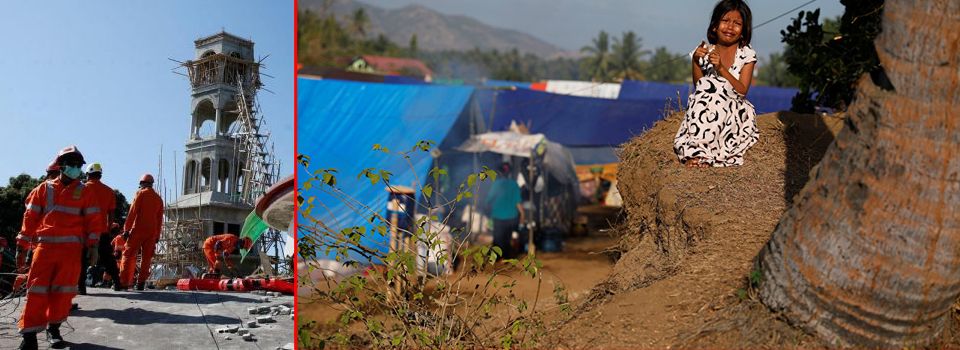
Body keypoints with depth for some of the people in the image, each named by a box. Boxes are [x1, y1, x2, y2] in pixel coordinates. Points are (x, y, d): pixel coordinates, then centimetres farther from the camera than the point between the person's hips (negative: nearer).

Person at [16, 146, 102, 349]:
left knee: (64, 290, 2)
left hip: (71, 248, 1)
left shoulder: (84, 192, 8)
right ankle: (30, 333, -1)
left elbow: (93, 220, 6)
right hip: (44, 245, 0)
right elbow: (30, 216, 10)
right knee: (37, 289, -4)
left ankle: (54, 327, 15)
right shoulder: (44, 188, 9)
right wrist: (24, 242, 5)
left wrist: (92, 246, -1)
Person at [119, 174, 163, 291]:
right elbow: (160, 219, 15)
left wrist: (126, 229, -7)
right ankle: (141, 283, 3)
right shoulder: (158, 199, 15)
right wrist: (157, 235, 18)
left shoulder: (140, 194, 0)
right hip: (152, 232, 4)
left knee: (129, 255, -2)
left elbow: (132, 212, -7)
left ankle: (123, 283, -8)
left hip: (138, 229, -4)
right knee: (146, 258, 6)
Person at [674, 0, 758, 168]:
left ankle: (699, 150, -31)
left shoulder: (747, 55, 0)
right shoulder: (704, 53, 6)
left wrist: (720, 68, -21)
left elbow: (742, 91, -11)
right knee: (704, 87, -27)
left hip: (735, 111, -2)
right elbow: (699, 86, 0)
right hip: (708, 111, 2)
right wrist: (696, 62, -14)